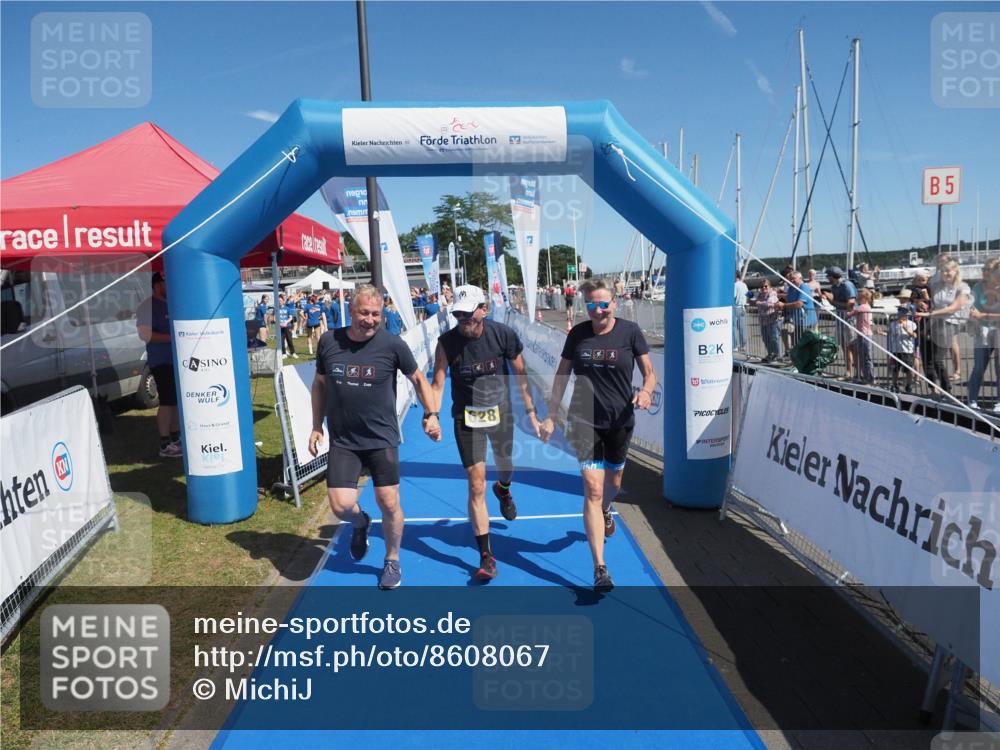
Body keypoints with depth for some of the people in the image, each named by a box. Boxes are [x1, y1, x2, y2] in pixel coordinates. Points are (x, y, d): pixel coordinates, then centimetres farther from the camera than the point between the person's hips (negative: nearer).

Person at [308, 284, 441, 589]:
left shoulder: (392, 344, -9)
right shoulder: (329, 341, -2)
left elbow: (418, 378, 5)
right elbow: (320, 384, 12)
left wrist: (431, 414, -5)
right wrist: (317, 426, 11)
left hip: (382, 440, -1)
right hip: (342, 441, 2)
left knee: (389, 504, 4)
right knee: (341, 507, -7)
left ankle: (392, 561, 30)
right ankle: (360, 523, 32)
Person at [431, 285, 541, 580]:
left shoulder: (503, 334, -13)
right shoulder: (447, 342, -14)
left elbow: (520, 376, -2)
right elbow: (437, 383, -14)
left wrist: (531, 413, 0)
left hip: (501, 411, 2)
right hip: (467, 417, -1)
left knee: (505, 466, 22)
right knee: (476, 486, -5)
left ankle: (503, 490, 63)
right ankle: (486, 556, 7)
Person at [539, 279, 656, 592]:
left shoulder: (630, 331, -7)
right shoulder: (577, 334, -4)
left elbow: (650, 372, -2)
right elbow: (562, 375, 5)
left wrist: (646, 391, -25)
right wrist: (551, 416, 3)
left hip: (620, 420, 1)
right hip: (585, 421, -1)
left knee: (613, 482, 20)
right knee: (593, 489, -9)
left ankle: (605, 511, 59)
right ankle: (600, 569, -5)